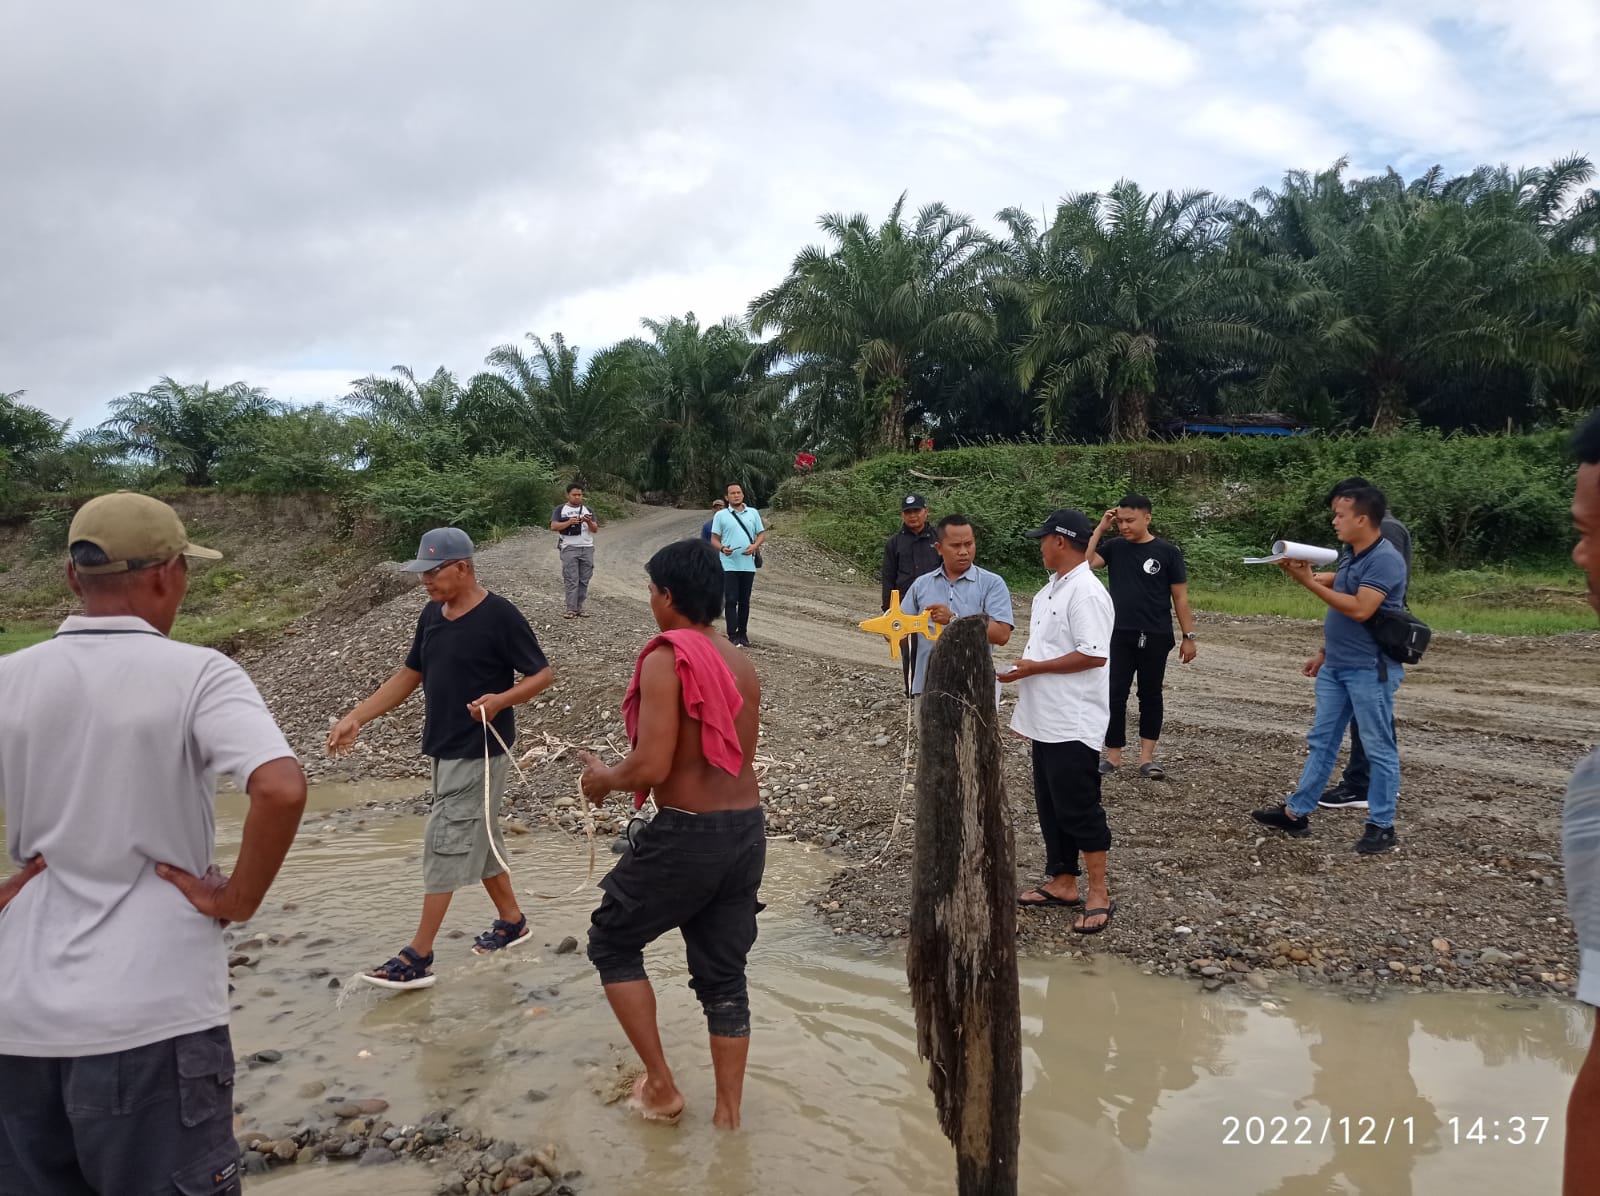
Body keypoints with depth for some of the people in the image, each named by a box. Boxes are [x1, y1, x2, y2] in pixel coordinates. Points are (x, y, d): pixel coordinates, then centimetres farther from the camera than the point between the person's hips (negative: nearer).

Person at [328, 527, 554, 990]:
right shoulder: (432, 614, 6)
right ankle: (512, 921, 34)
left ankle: (418, 958, 1)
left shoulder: (499, 616, -17)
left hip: (479, 752, -8)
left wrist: (501, 699, -29)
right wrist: (355, 717, 6)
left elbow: (542, 674, -12)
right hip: (445, 748, 8)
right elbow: (408, 675, 13)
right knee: (479, 838, 18)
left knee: (445, 845, -6)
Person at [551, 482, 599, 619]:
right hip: (569, 548, -3)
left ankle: (579, 607, 5)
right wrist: (569, 522, -17)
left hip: (587, 548, 3)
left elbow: (595, 529, 10)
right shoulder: (560, 510, 8)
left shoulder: (587, 510, 16)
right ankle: (571, 609, -8)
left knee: (584, 580, 0)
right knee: (571, 580, -8)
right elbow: (553, 527, -3)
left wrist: (589, 522, -12)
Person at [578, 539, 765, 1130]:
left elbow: (652, 766, -21)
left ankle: (660, 1084, 18)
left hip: (687, 834, -7)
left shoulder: (667, 658, -15)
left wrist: (604, 778, -1)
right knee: (723, 976, 17)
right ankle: (728, 1114, 26)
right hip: (747, 830, 7)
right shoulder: (741, 662, 9)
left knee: (612, 941, 16)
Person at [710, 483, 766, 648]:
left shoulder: (753, 513, 10)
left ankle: (743, 634, 17)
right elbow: (714, 539, 3)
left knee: (744, 601, 9)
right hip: (729, 565, -3)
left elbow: (761, 534, 12)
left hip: (748, 564, 3)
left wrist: (755, 545, -9)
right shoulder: (720, 515, 4)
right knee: (731, 600, -6)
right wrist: (722, 548, -18)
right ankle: (732, 636, -5)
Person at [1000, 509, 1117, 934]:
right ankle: (1063, 883, 26)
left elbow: (1093, 656, -25)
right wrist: (1025, 689, 19)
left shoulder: (1086, 593, -18)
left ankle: (1099, 894, 8)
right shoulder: (1051, 590, 13)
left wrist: (1033, 668, -20)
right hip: (1045, 719, 10)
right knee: (1050, 806, 15)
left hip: (1073, 723, -10)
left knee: (1079, 807, -2)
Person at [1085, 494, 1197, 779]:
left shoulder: (1167, 551, -3)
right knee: (1115, 694, 2)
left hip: (1155, 637, -1)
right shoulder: (1114, 547, 3)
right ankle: (1113, 756, 12)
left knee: (1150, 694, 7)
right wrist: (1101, 528, -11)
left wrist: (1188, 636, -2)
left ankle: (1146, 757, 14)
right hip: (1119, 635, 2)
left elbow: (1180, 597, 0)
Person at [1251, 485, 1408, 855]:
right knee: (1321, 741, 13)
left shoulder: (1385, 559, -17)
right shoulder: (1352, 557, 10)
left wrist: (1309, 582, -24)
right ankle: (1295, 813, 20)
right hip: (1334, 667, 9)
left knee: (1379, 748, 2)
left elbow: (1359, 609, -26)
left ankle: (1382, 827, 11)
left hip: (1370, 670, -9)